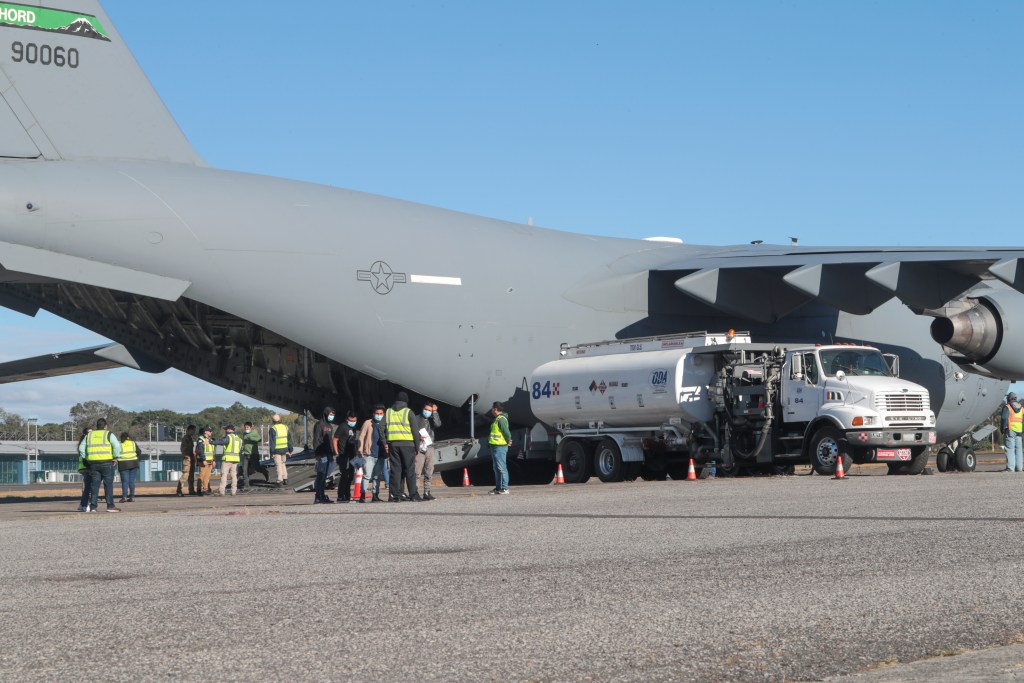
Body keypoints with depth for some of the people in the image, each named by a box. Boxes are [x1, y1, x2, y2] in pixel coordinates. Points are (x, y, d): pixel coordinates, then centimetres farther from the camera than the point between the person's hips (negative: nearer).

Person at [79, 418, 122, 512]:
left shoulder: (89, 435, 14)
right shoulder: (108, 434, -1)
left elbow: (81, 447, 14)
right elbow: (117, 445, -13)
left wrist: (85, 458, 16)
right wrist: (115, 457, -3)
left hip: (94, 463, 4)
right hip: (106, 463, -4)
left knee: (95, 484, 7)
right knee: (108, 484, -3)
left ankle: (93, 506, 3)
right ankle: (110, 505, -6)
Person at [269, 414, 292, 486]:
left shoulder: (273, 429, -10)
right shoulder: (285, 427, 7)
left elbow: (272, 442, -14)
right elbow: (289, 439, 10)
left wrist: (272, 452, -11)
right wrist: (290, 450, 15)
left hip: (277, 450, -5)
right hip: (284, 449, 5)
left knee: (278, 465, -1)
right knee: (283, 464, 19)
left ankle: (280, 481, -5)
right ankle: (285, 479, 17)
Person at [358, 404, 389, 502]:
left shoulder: (384, 425, 13)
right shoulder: (368, 423, 3)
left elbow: (387, 438, 19)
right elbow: (361, 437, 1)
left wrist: (387, 446, 3)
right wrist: (360, 449, -8)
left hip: (381, 455, 4)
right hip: (369, 454, -4)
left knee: (378, 476, 8)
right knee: (367, 475, -10)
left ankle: (375, 495, 13)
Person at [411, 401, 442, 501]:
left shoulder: (431, 420, 18)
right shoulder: (416, 418, 9)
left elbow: (438, 424, -3)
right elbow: (411, 431, 2)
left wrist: (435, 412, -1)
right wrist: (418, 436, -13)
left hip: (430, 447, 5)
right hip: (419, 448, -5)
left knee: (429, 472, 4)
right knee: (416, 472, -12)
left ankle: (426, 492, 9)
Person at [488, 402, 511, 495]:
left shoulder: (501, 419, -16)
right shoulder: (497, 419, 17)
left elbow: (506, 432, -22)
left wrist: (508, 441, -10)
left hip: (500, 447, -11)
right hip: (495, 446, 11)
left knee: (501, 468, -9)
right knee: (497, 468, 13)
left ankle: (505, 488, -8)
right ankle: (498, 488, 19)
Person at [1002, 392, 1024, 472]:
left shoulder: (1007, 407, -4)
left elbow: (1004, 419, -12)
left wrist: (1003, 429, -6)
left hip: (1010, 430, -6)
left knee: (1010, 449, -7)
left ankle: (1010, 468, -13)